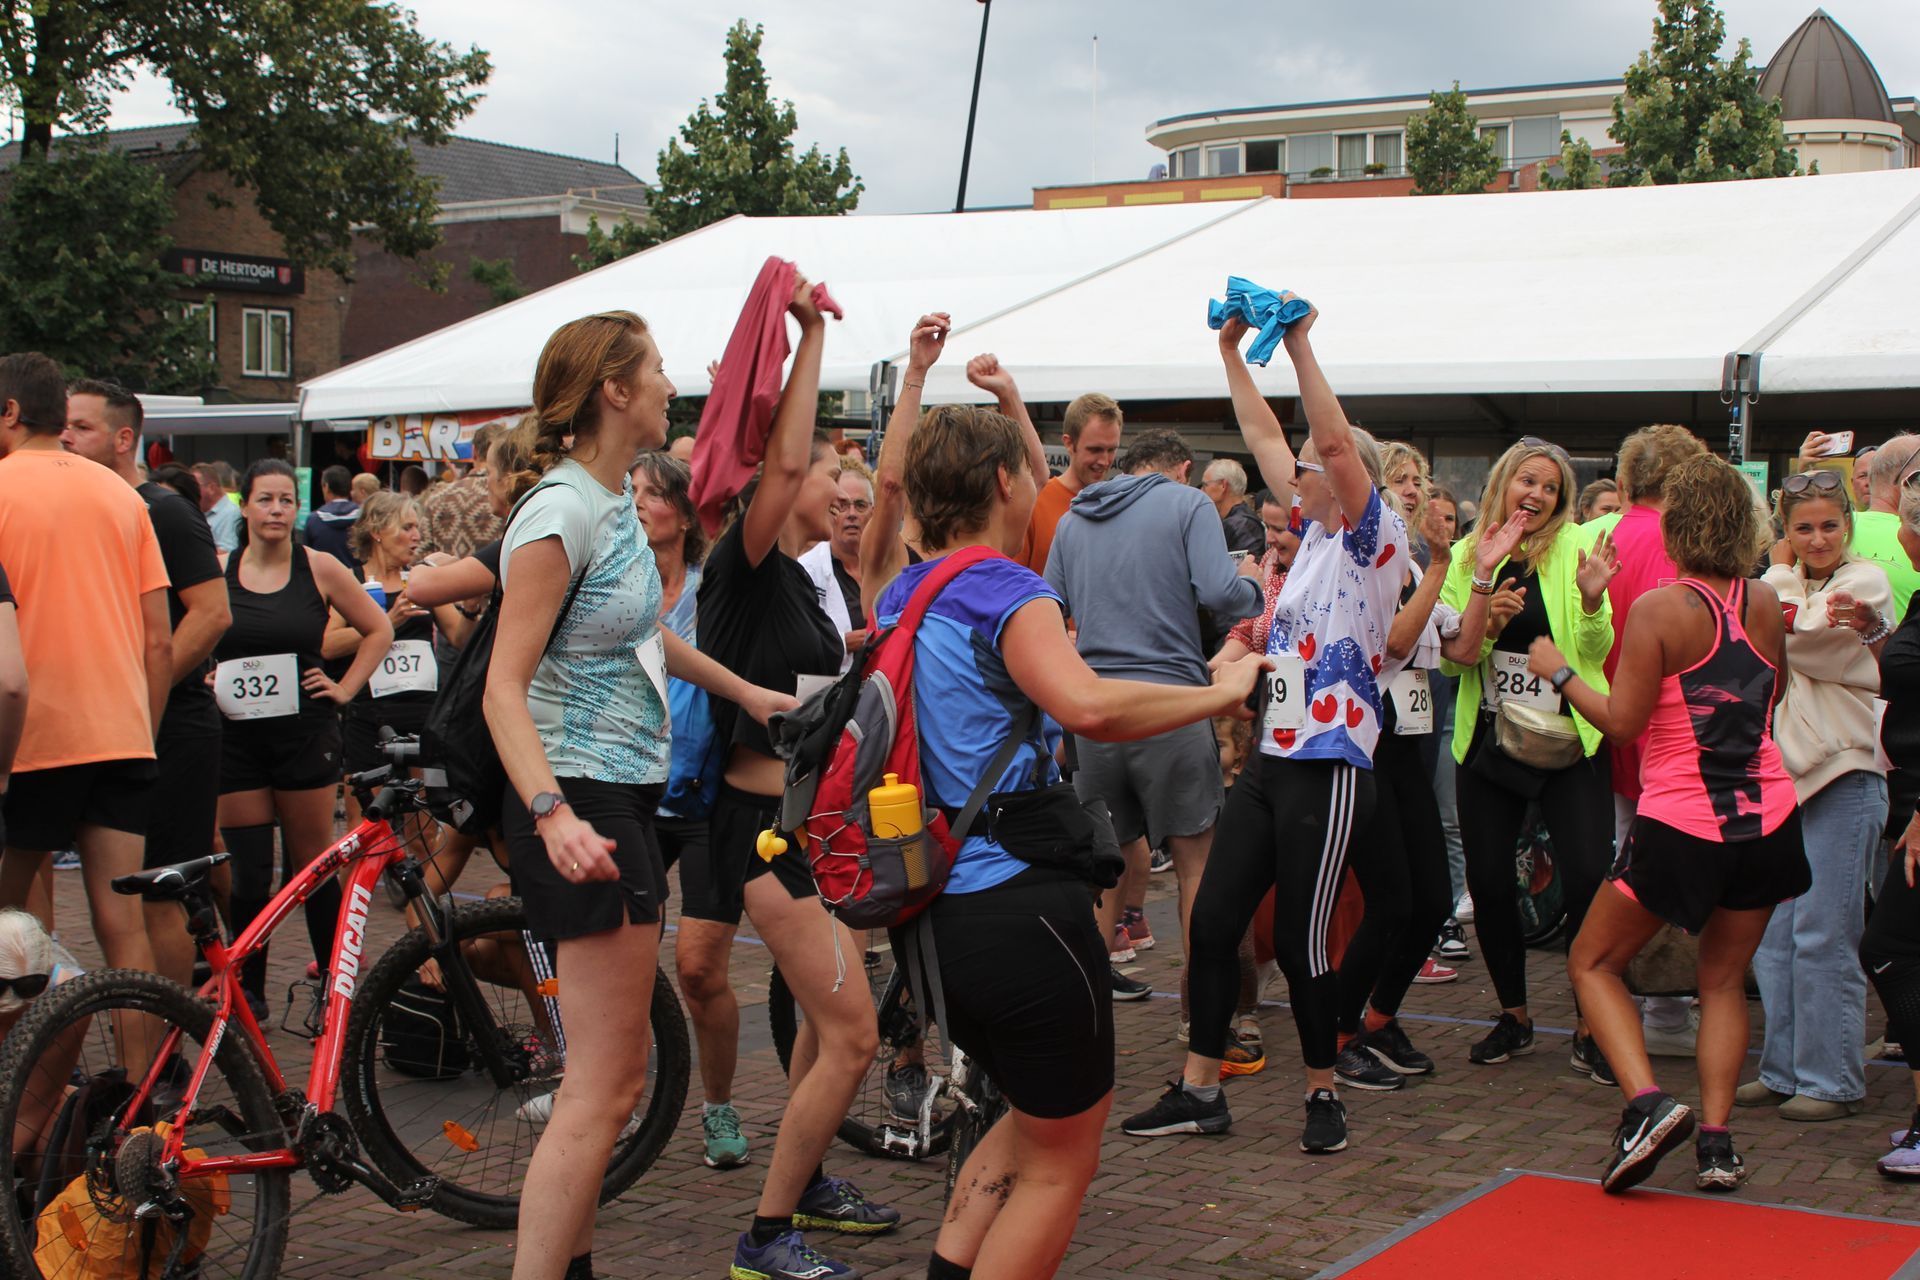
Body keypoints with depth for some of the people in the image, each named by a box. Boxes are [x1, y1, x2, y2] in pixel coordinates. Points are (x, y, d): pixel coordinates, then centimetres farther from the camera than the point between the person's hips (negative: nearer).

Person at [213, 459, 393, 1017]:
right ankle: (247, 991, 15)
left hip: (304, 733, -1)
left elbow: (378, 630, 10)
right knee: (247, 875, 2)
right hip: (235, 735, 1)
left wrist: (345, 688, 3)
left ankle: (334, 985, 15)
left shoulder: (320, 568, 1)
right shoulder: (217, 571, 3)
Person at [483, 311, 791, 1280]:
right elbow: (504, 685, -22)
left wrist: (744, 692, 37)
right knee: (602, 1088, -11)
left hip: (623, 798, 10)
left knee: (613, 1076, 15)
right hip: (580, 810, -10)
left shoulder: (616, 498, 12)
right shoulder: (562, 511, -17)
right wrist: (552, 813, -35)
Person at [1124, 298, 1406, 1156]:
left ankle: (1323, 1094, 16)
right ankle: (1199, 1091, 14)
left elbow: (1336, 443, -21)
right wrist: (1231, 353, 16)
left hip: (1329, 770, -8)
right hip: (1270, 761, 8)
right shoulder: (1314, 533, 14)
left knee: (1300, 940, -3)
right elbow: (1265, 438, 19)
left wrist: (1300, 345, -22)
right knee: (1213, 920, 5)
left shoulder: (1373, 539, -7)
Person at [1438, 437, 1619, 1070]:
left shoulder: (1574, 548, -3)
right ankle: (1514, 1016, 23)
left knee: (1589, 878, -9)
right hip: (1487, 741, 3)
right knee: (1488, 882, 4)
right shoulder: (1466, 555, 4)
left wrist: (1592, 598, -23)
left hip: (1568, 740, -2)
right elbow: (1450, 659, 1)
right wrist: (1487, 623, -17)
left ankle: (1591, 1024, 6)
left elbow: (1596, 653, -5)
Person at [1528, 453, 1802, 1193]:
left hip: (1679, 825, -5)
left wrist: (1558, 672, -1)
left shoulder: (1658, 610, -13)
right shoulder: (1765, 604, 3)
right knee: (1724, 980, 17)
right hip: (1766, 819, 5)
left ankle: (1647, 1103, -7)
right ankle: (1717, 1141, 8)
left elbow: (1623, 722, -14)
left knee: (1592, 963, 12)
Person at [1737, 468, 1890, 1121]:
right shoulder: (1792, 585, 18)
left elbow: (1793, 637, -11)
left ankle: (1833, 1081, 2)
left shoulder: (1864, 579, -4)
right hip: (1784, 773, 7)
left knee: (1823, 936, -7)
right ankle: (1784, 1071, 17)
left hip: (1843, 776, -7)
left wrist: (1779, 575, 1)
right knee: (1773, 936, 8)